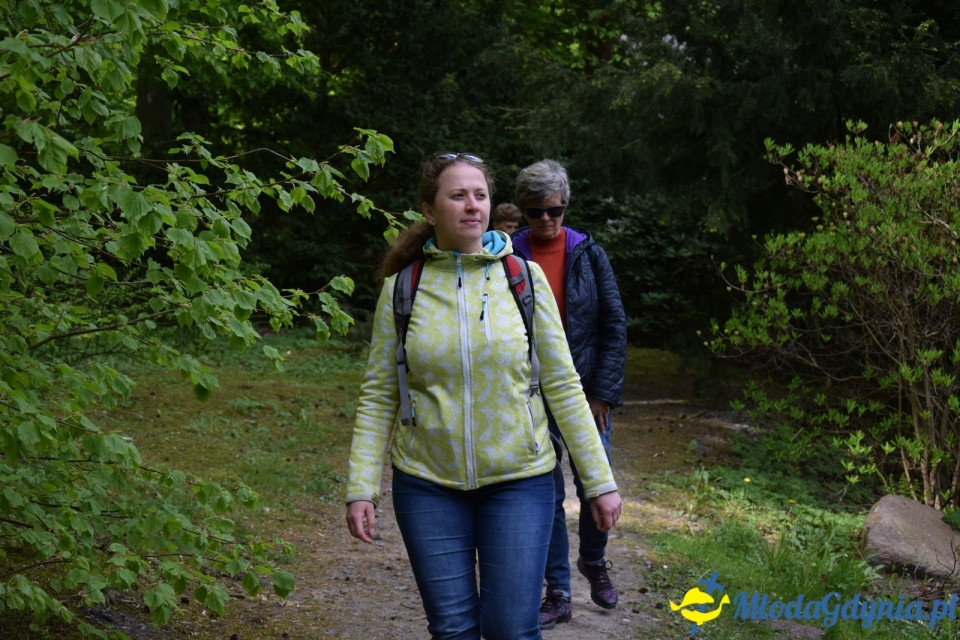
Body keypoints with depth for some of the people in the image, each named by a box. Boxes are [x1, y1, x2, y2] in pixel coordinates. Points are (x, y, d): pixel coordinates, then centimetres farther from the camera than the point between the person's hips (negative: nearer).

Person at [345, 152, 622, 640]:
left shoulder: (524, 279, -3)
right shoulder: (401, 289, -2)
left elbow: (562, 385, -1)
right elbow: (378, 397, 1)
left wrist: (599, 481, -2)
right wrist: (361, 488, -6)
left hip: (518, 481, -1)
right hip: (427, 483, 1)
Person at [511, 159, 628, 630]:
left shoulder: (588, 254, 0)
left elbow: (615, 325, 0)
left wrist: (603, 392, -5)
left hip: (586, 392, 1)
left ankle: (594, 561, 34)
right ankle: (558, 594, 14)